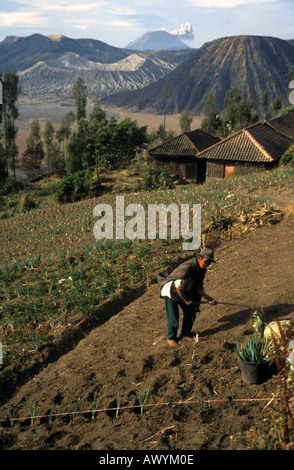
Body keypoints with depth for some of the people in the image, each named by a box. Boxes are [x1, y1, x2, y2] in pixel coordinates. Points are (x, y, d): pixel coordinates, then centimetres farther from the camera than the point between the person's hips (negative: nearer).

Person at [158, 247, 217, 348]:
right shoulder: (187, 267, -34)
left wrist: (208, 298, -11)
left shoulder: (202, 269, -6)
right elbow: (178, 286, -30)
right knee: (173, 317, -5)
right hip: (171, 290, -8)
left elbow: (198, 287, 1)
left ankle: (185, 335, 21)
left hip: (184, 291, 8)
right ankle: (171, 338, 16)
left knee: (191, 312, 4)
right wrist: (186, 300, -18)